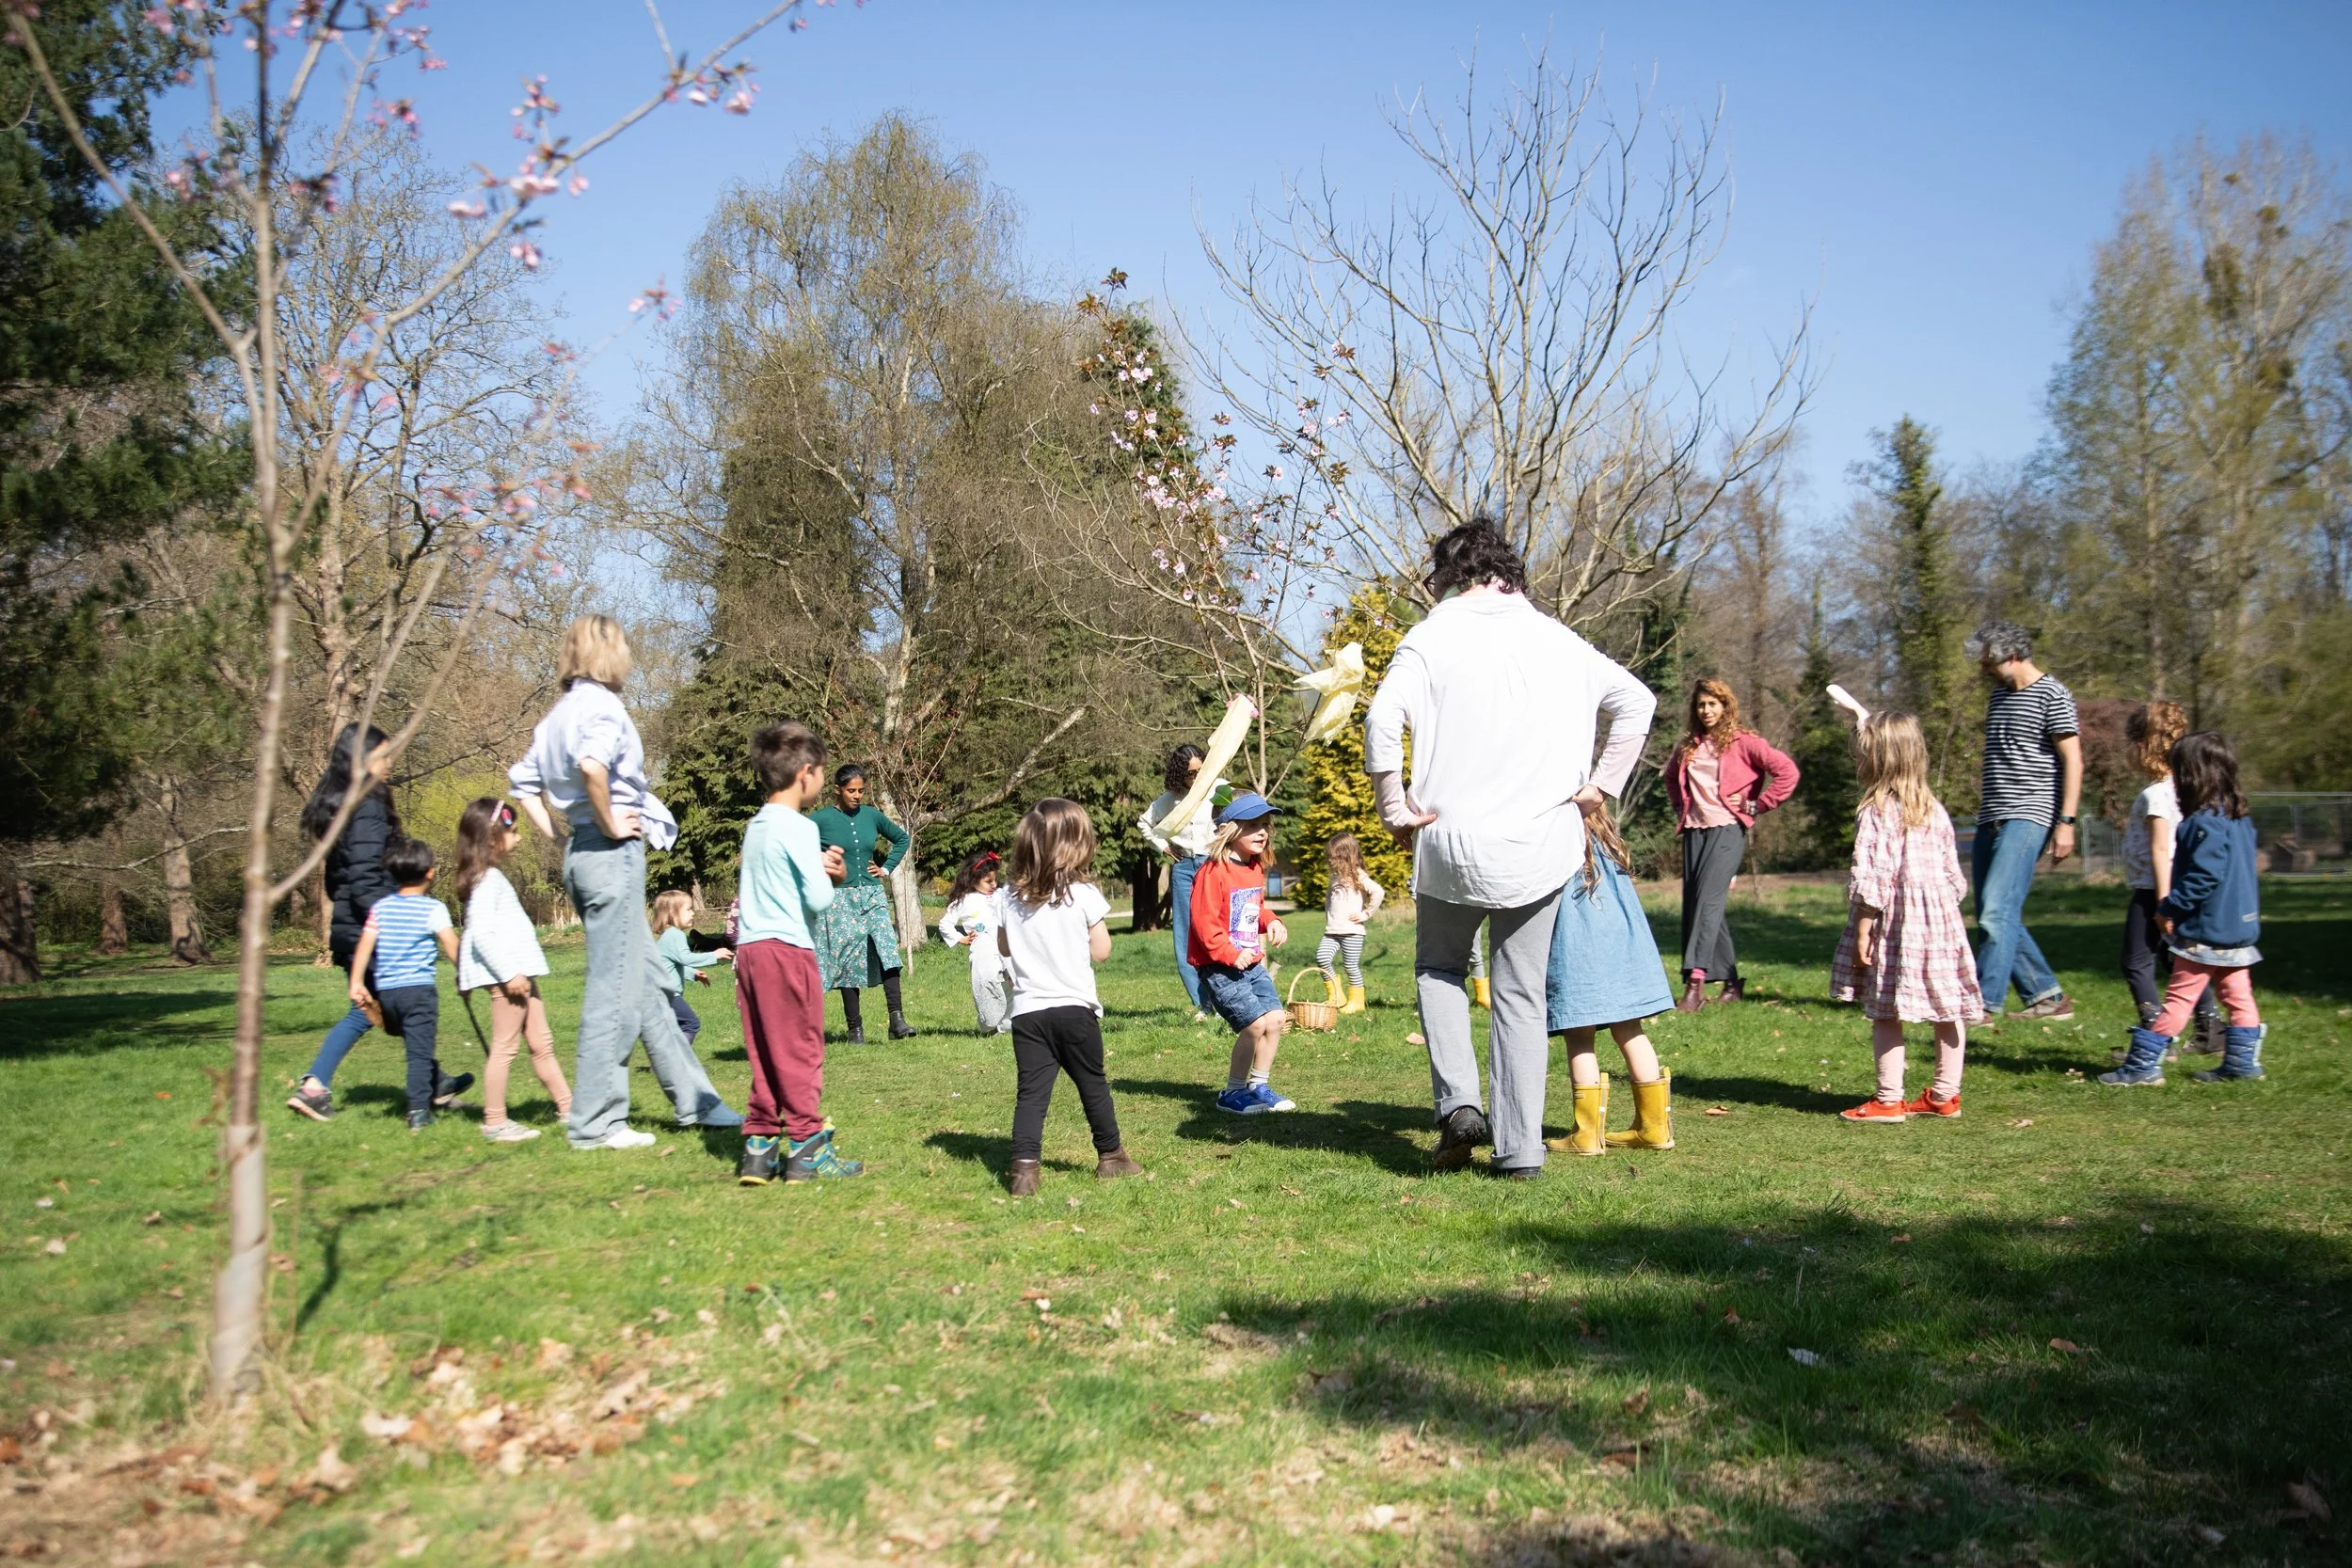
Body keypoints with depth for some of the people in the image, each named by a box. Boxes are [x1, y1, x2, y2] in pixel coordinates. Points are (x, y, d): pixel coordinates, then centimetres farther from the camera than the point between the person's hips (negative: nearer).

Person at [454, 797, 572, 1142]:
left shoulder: (493, 876, 17)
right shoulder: (487, 879, -14)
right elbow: (480, 933, -22)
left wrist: (519, 973, 20)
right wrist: (509, 974, -23)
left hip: (518, 972, 10)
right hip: (506, 975, -10)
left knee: (541, 1042, 14)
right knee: (504, 1048, -4)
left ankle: (567, 1107, 20)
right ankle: (495, 1123, 2)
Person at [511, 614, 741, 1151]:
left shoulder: (559, 714, 16)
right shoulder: (601, 705, -12)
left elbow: (522, 781, 22)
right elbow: (592, 764, -32)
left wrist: (558, 834, 15)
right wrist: (609, 825, -19)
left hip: (581, 852, 10)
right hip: (613, 855, -10)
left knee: (647, 985, 14)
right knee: (614, 991, -4)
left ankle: (694, 1100, 21)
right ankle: (594, 1124, 1)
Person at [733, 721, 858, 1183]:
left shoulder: (755, 827, 15)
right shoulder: (798, 828, -11)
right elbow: (818, 899, -16)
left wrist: (818, 869, 8)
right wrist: (835, 879, 3)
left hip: (750, 950, 8)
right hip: (788, 950, -8)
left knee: (764, 1055, 11)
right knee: (801, 1053, 0)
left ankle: (759, 1149, 12)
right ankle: (807, 1149, 4)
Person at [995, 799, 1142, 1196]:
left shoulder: (1008, 898, 1)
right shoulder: (1085, 895, -10)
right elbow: (1101, 951, -5)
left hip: (1027, 1010, 2)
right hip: (1075, 1007, -2)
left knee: (1031, 1091, 1)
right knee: (1092, 1084, 13)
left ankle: (1025, 1166, -11)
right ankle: (1110, 1156, 26)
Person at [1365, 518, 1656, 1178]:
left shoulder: (1435, 633, -3)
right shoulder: (1557, 639, 9)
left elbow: (1383, 719, -17)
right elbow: (1637, 700, 12)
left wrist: (1395, 808, -8)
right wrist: (1601, 784, 13)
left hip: (1453, 844, -2)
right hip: (1542, 845, 3)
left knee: (1438, 968, 20)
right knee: (1522, 994, 11)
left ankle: (1458, 1102, 2)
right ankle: (1520, 1149, 10)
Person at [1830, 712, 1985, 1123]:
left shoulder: (1876, 813, -11)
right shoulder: (1935, 810, 10)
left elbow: (1871, 881, -15)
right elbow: (1953, 874, 14)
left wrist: (1862, 932, -12)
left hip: (1894, 921, -7)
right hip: (1941, 918, 7)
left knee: (1886, 1013, 0)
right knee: (1949, 1010, 11)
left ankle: (1889, 1100, 2)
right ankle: (1945, 1095, 19)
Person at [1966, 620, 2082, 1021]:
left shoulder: (2052, 696, -7)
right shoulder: (1999, 695, 17)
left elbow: (2073, 761, -10)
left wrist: (2066, 822, -16)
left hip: (2028, 817, -9)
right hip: (1991, 821, 9)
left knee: (1996, 910, -17)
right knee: (1995, 918, 8)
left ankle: (1984, 1003, -15)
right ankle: (2047, 995, 17)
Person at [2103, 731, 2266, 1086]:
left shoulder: (2206, 823, -19)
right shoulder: (2239, 819, 11)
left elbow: (2203, 876, -25)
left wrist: (2170, 906, -17)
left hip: (2205, 930, -9)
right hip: (2239, 926, 9)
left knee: (2179, 997, -6)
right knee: (2237, 996, 12)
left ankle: (2143, 1064, -3)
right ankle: (2243, 1061, 15)